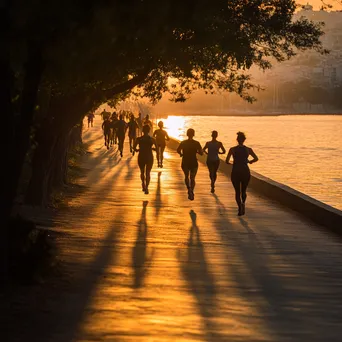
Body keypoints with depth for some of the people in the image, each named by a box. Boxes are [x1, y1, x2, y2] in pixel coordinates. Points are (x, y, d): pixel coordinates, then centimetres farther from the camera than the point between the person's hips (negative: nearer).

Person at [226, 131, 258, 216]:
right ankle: (243, 203, -14)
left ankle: (240, 208, -6)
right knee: (244, 191, 16)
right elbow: (256, 158, 2)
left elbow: (227, 161, -8)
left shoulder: (232, 149, -5)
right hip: (245, 172, 1)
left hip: (235, 172, -1)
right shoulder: (248, 149, 0)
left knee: (237, 191, 12)